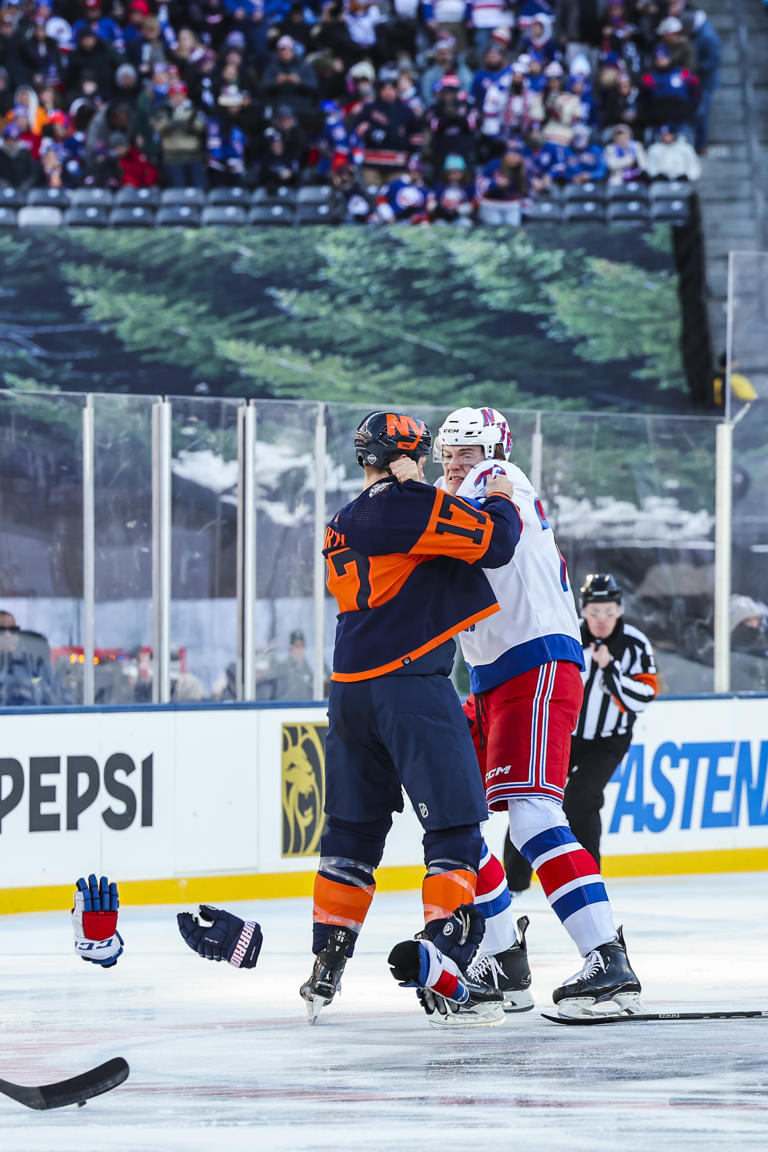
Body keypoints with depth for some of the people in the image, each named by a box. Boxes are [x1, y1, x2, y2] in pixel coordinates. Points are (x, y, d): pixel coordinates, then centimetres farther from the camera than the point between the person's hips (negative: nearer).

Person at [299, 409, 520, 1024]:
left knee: (354, 829, 16)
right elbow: (493, 541, -12)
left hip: (350, 690, 8)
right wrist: (500, 500, 8)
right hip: (411, 685, -8)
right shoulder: (414, 506, -9)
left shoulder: (341, 530, 17)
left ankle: (326, 968, 17)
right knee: (453, 823, -5)